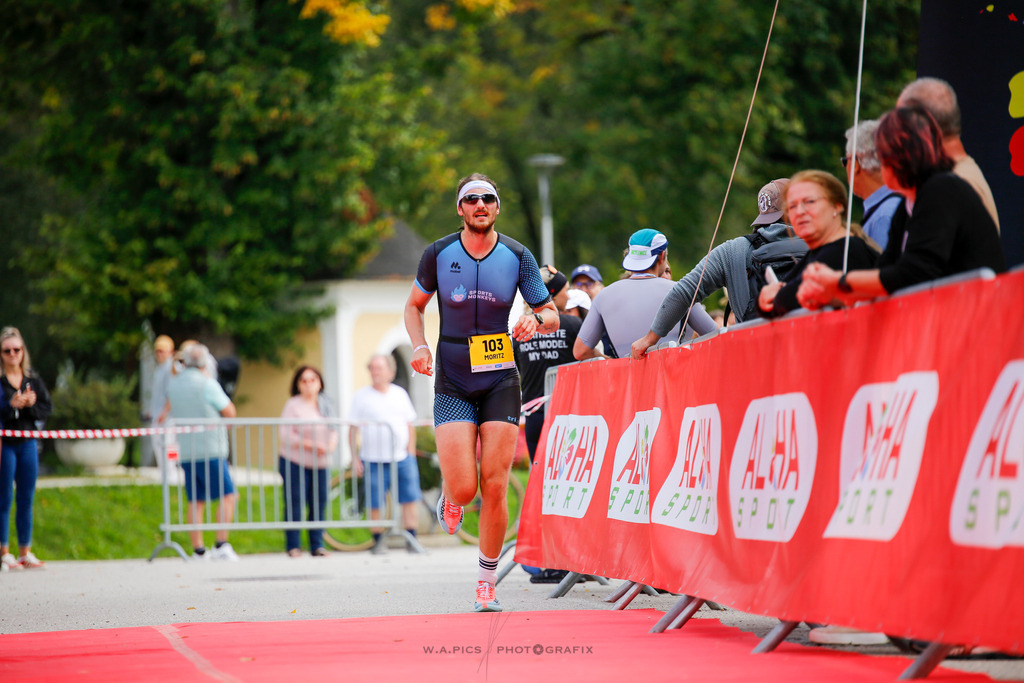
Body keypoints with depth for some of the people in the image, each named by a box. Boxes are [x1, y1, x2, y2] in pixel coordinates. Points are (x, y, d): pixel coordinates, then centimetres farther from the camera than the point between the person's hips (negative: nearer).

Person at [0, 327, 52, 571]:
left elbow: (47, 409, 6)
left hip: (28, 443, 5)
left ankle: (25, 552, 15)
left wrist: (29, 405, -10)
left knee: (26, 499, 9)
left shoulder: (33, 379, 8)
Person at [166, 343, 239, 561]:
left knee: (195, 501, 8)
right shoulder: (206, 384, -9)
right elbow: (229, 412, -2)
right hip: (210, 449, -6)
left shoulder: (172, 384, 9)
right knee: (228, 495, -1)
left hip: (186, 451, 6)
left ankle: (198, 550, 6)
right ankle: (221, 545, -10)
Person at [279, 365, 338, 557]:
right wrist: (311, 445, -20)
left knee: (319, 504, 4)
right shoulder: (293, 405, -7)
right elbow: (284, 435, -12)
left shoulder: (325, 404, 10)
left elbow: (333, 429, 13)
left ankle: (317, 546, 13)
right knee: (295, 504, -5)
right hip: (294, 462, -5)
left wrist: (332, 443, -10)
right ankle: (293, 546, 3)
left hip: (319, 463, 5)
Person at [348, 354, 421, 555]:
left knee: (410, 499, -4)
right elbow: (353, 430, 3)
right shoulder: (361, 396, 4)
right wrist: (355, 459, -3)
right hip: (373, 461, -2)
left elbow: (410, 426, 16)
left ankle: (411, 540, 3)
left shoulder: (400, 394, 12)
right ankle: (378, 541, 12)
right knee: (374, 503, -2)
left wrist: (411, 453, 10)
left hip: (402, 458, 2)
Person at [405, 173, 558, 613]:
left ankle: (487, 584, 8)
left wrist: (536, 319, -19)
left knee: (494, 487, -6)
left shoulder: (517, 257, -2)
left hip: (500, 382, 0)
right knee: (464, 488, -12)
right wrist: (420, 346, -5)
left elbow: (552, 316, 5)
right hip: (452, 384, 0)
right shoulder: (438, 254, -2)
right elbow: (414, 305, 13)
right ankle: (450, 497, 27)